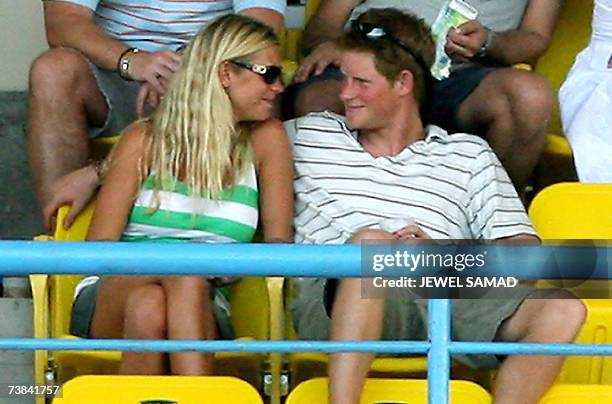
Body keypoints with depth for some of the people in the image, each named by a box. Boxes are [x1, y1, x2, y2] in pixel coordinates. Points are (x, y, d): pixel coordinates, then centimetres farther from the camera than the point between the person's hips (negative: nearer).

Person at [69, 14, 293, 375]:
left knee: (150, 308, -37)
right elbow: (99, 247, 2)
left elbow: (279, 244, 8)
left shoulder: (266, 139, 11)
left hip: (200, 308, 0)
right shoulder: (146, 139, 8)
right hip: (111, 295, 0)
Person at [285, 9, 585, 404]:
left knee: (562, 309, -24)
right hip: (338, 303, -1)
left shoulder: (469, 155, 22)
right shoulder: (307, 136, 25)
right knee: (370, 240, -37)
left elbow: (526, 255, 11)